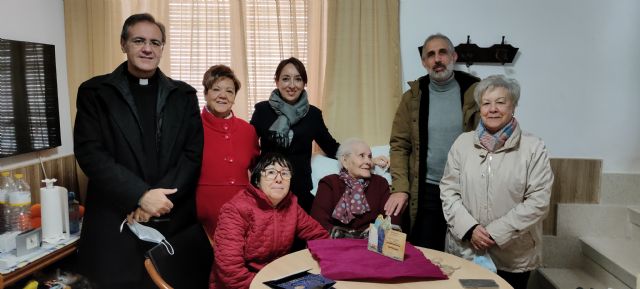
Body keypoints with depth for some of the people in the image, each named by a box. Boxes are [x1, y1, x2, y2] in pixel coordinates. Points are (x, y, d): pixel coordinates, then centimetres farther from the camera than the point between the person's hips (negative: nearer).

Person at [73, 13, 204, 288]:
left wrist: (160, 198, -12)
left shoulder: (183, 95, 8)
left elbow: (193, 154, 2)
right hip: (115, 221, -1)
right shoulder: (95, 92, 3)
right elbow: (89, 152, -6)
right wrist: (141, 195, -16)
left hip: (174, 219, 2)